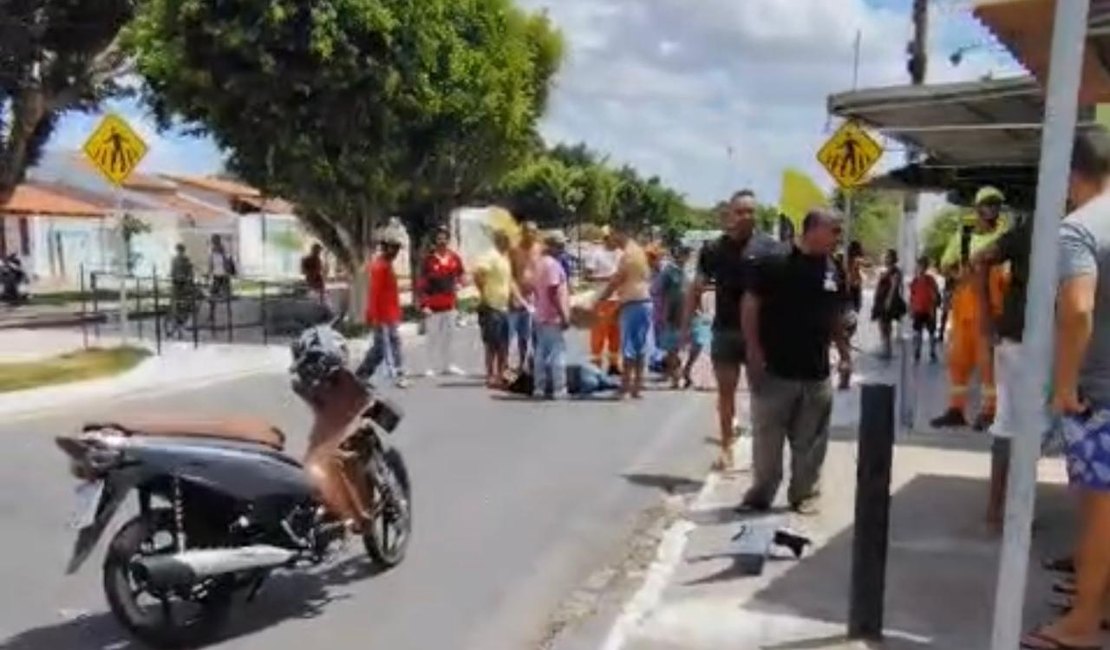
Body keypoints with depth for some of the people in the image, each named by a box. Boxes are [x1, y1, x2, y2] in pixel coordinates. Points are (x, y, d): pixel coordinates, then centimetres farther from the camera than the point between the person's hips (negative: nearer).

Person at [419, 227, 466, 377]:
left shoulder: (455, 258, 4)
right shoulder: (429, 259, -8)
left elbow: (460, 277, 16)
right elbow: (422, 283, -9)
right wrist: (424, 304, -14)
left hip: (450, 303, 4)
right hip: (433, 305, -4)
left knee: (449, 335, 12)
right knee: (433, 336, 1)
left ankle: (447, 365, 22)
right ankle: (434, 366, 9)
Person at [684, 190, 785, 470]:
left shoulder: (770, 247, -3)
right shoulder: (713, 249, 4)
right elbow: (696, 289, 8)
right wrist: (686, 325, 2)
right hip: (725, 330, 2)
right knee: (726, 390, 9)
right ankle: (726, 448, 19)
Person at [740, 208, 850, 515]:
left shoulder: (832, 270, 9)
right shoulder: (775, 261, -9)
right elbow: (750, 306, -9)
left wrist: (844, 353, 15)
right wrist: (754, 351, -13)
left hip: (816, 373, 5)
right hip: (774, 369, -5)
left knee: (809, 442, 11)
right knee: (766, 437, 6)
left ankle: (805, 494, 24)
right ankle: (761, 493, 20)